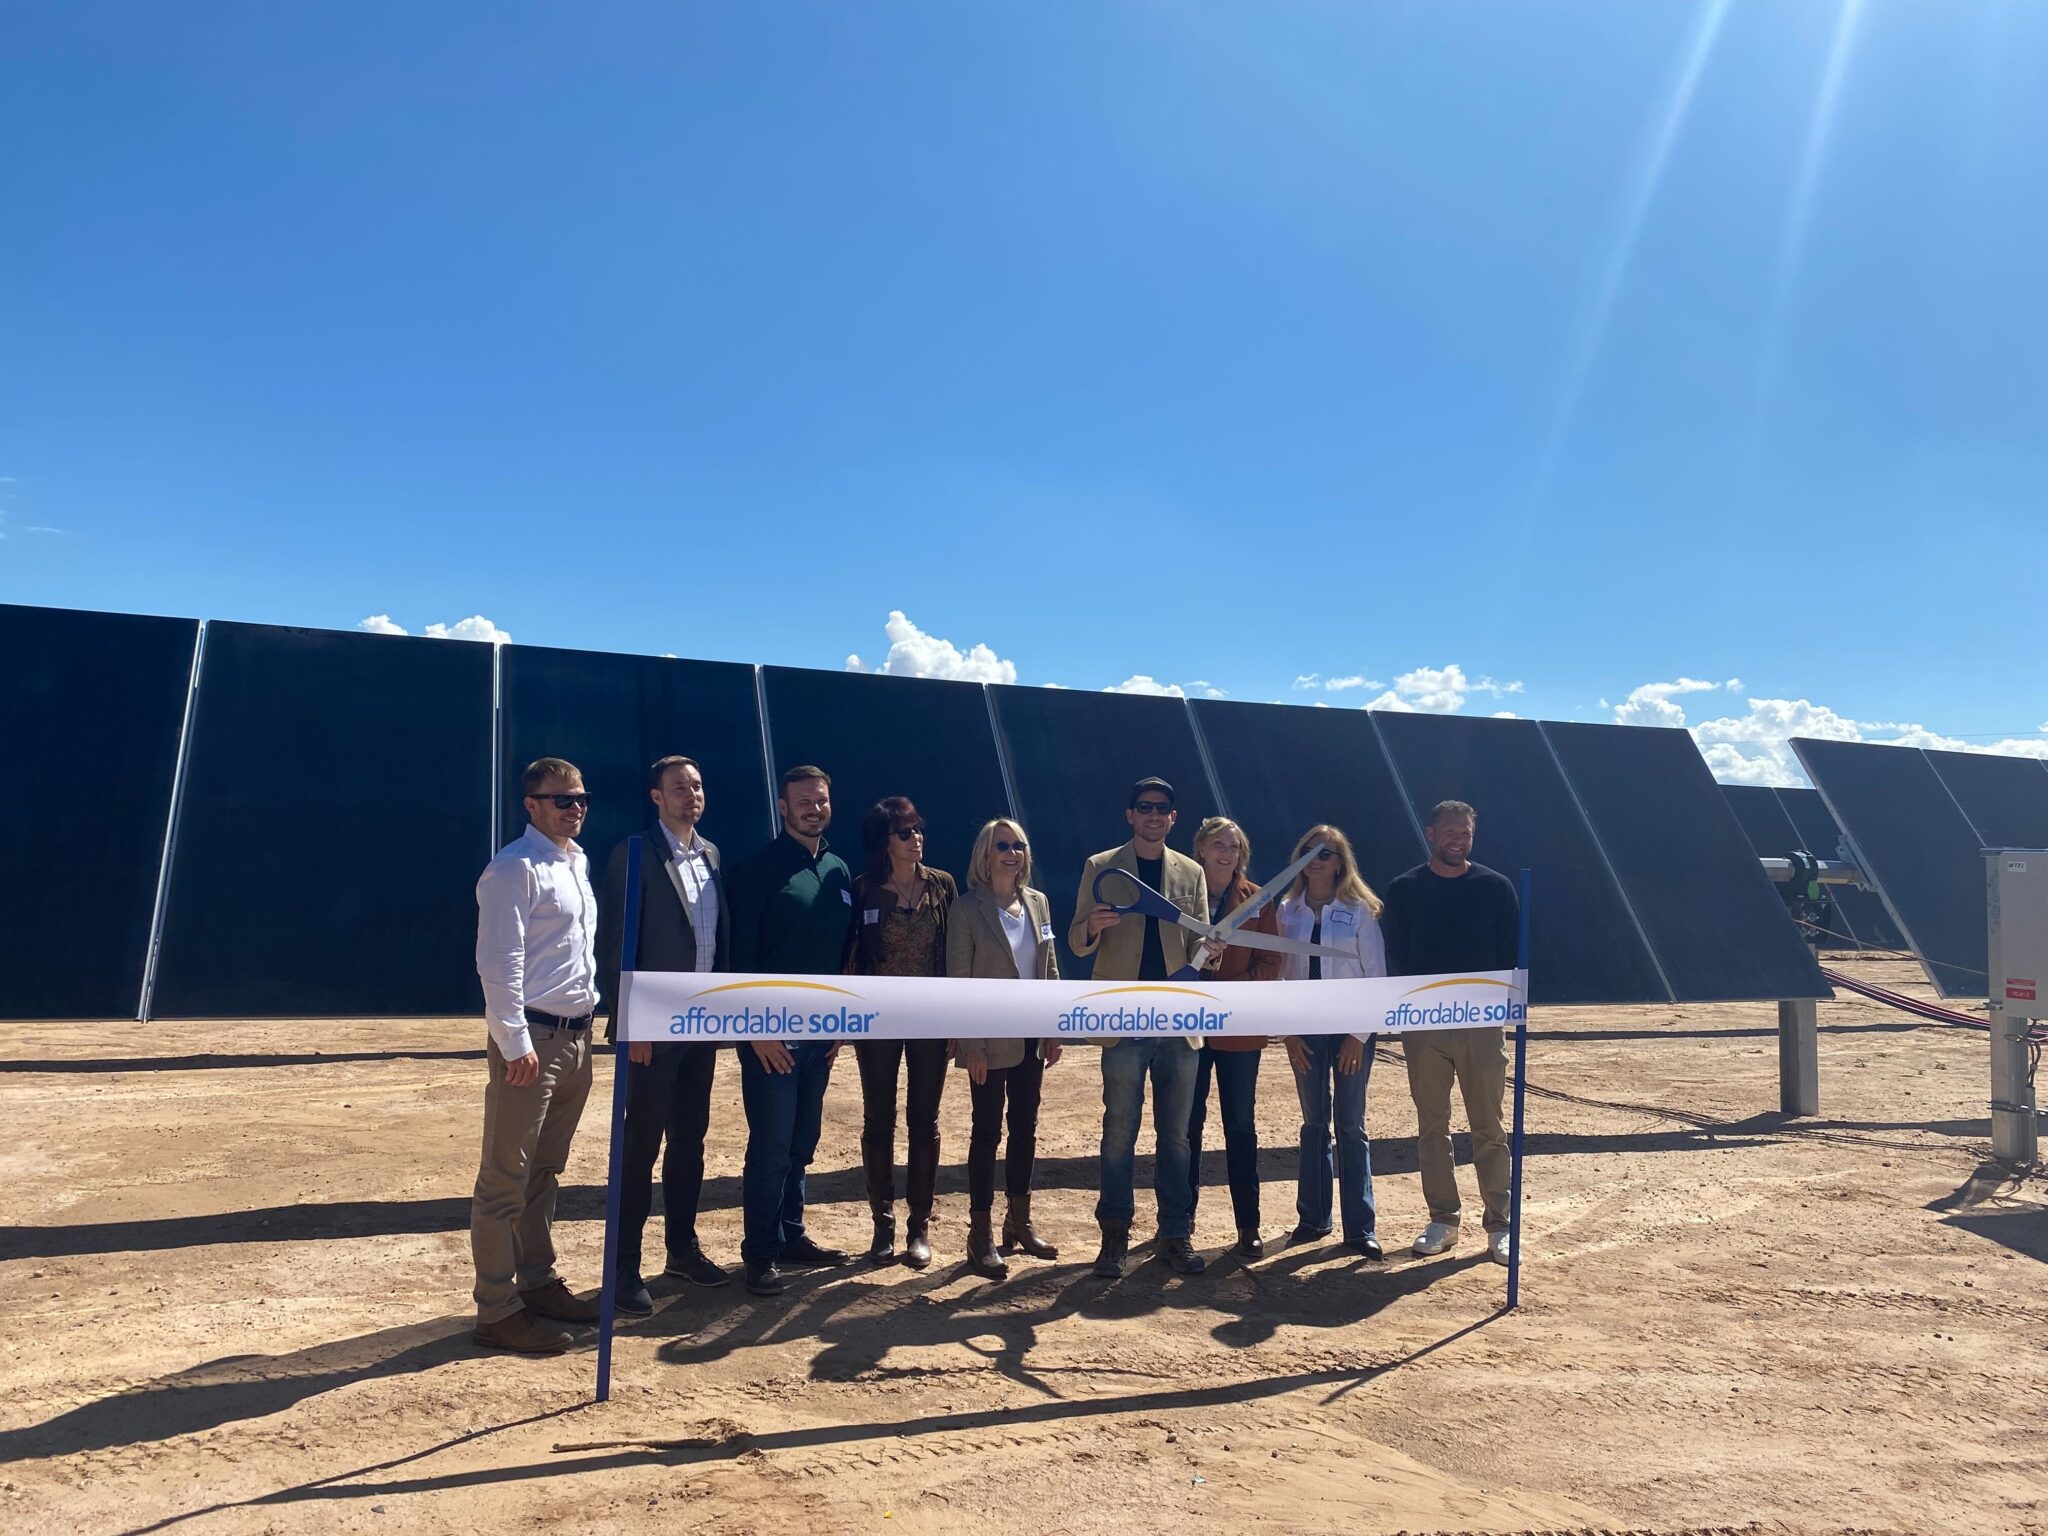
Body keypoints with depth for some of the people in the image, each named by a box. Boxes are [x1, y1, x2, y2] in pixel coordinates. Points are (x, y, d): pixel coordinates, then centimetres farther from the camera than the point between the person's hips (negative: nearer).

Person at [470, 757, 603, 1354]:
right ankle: (498, 1310, 7)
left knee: (544, 1171, 18)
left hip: (576, 1036, 9)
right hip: (532, 1039, -9)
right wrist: (516, 1044, -20)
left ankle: (537, 1281, 30)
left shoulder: (579, 863, 14)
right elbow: (499, 963, -17)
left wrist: (586, 1024, 16)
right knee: (505, 1179, 0)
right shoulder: (515, 869, -12)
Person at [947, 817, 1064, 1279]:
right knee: (987, 1132, 2)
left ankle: (1019, 1223, 27)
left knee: (1025, 1129, 13)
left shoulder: (1038, 902, 5)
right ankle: (981, 1236, 12)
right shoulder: (968, 908, -10)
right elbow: (958, 981, -11)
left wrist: (1056, 1029, 6)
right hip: (991, 1039, -5)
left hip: (1031, 1036, 5)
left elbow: (1050, 970, 11)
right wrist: (971, 1044, -15)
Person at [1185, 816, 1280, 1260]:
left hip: (1239, 1027, 0)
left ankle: (1248, 1226, 12)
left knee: (1240, 1125, 6)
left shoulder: (1258, 901, 2)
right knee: (1186, 1124, 9)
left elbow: (1271, 962, -2)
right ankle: (1181, 1218, 21)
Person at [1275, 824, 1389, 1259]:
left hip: (1350, 1029, -2)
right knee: (1314, 1124, 9)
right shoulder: (1288, 911, 5)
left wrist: (1359, 1035, -8)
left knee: (1351, 1126, 1)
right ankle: (1312, 1218, 17)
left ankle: (1361, 1228, 7)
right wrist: (1289, 1032, -1)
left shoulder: (1359, 910, -3)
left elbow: (1376, 976, -4)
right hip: (1305, 1031, 2)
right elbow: (1281, 974, 6)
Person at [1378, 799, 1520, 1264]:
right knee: (1432, 1126, 7)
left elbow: (1512, 956, 5)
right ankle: (1443, 1219, 18)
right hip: (1423, 1023, 1)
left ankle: (1500, 1225, 12)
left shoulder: (1496, 887, 4)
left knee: (1489, 1128, 3)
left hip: (1482, 1022, -1)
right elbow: (1394, 959, 3)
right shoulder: (1404, 889, 4)